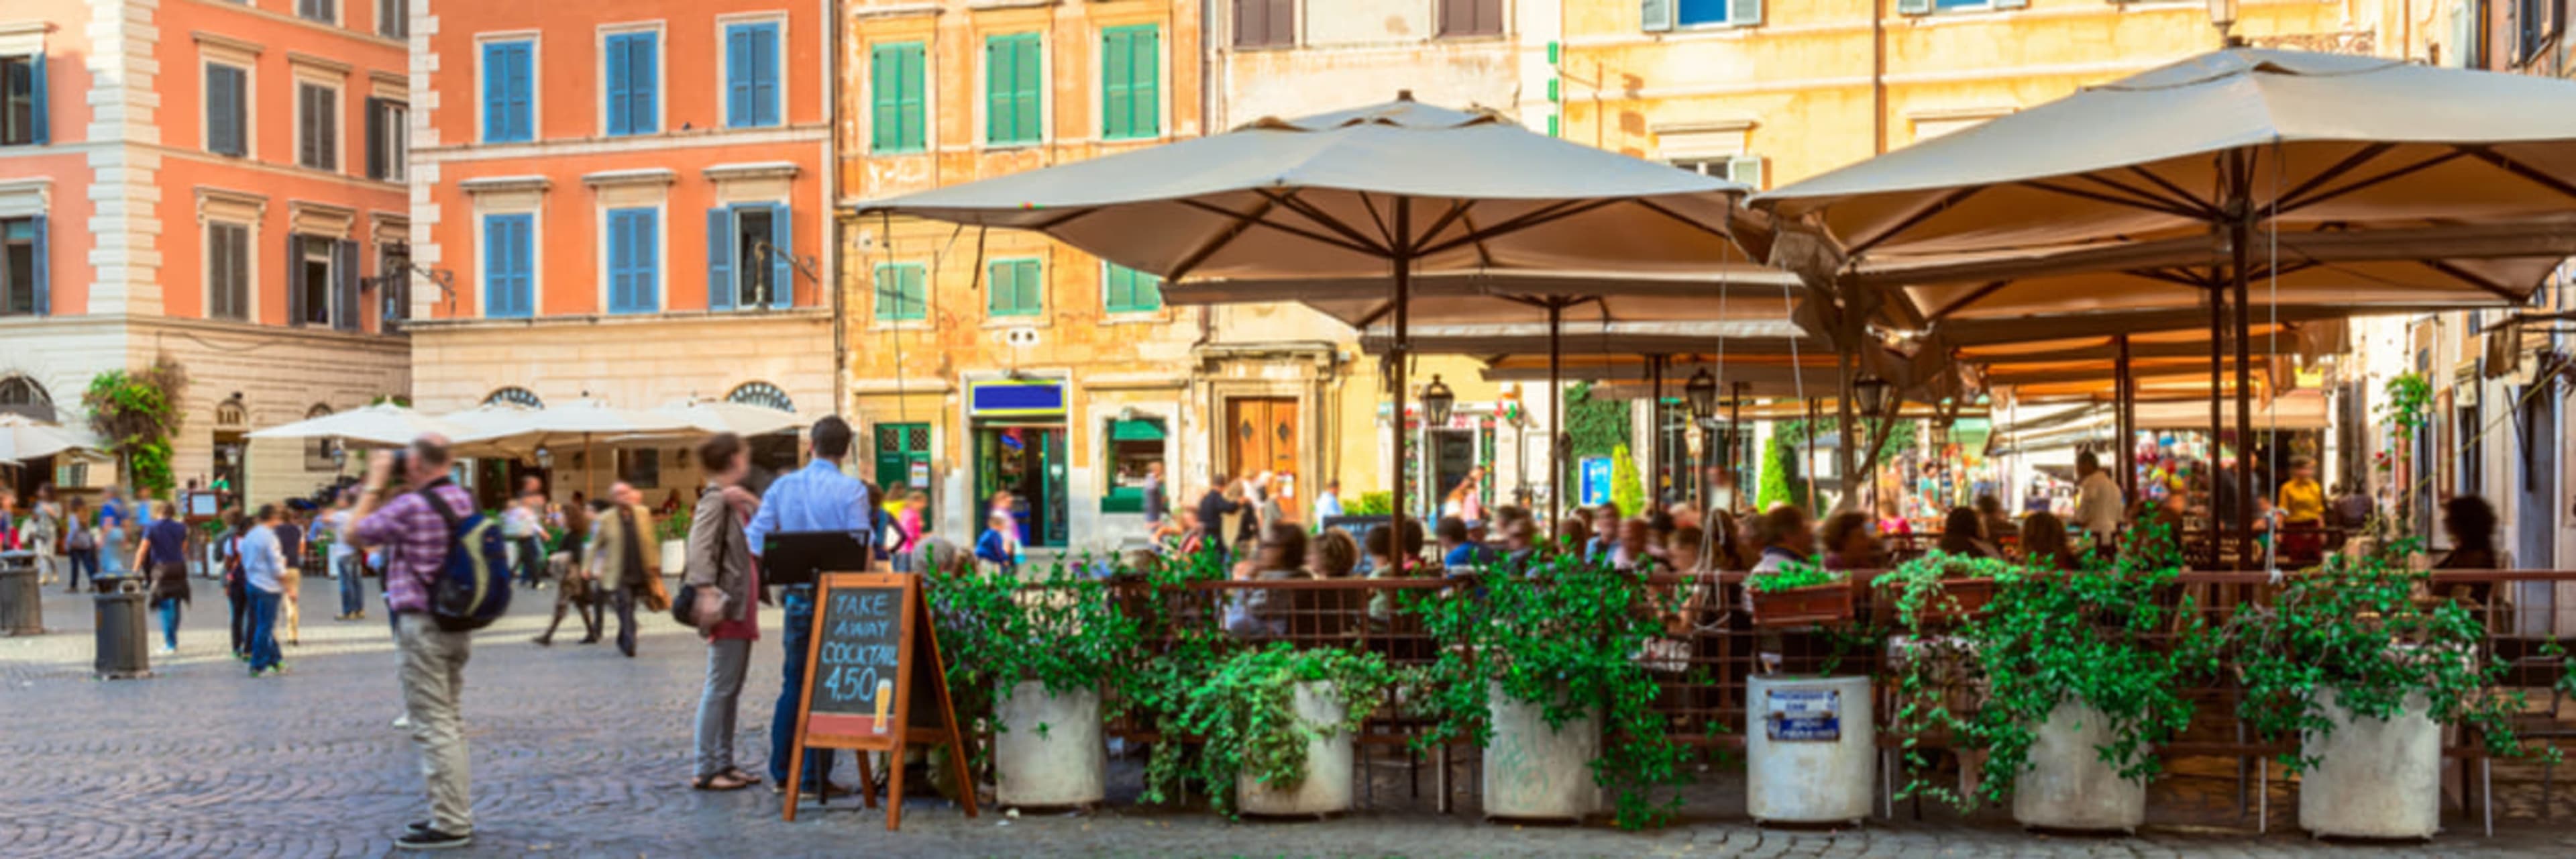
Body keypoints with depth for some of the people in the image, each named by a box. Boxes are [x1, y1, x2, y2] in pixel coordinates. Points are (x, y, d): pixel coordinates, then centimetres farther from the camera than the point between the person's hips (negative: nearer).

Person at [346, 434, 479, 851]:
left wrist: (375, 485, 2)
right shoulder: (465, 501, 7)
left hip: (422, 625, -8)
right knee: (450, 721, 16)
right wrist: (389, 490, 14)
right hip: (458, 624, 8)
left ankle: (450, 824, -3)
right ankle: (456, 812, 22)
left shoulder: (409, 507, -18)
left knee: (433, 726, -4)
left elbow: (355, 535, -4)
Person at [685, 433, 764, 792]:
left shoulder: (736, 500, 17)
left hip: (742, 604, 10)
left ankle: (724, 763, 18)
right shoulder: (715, 499, -10)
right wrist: (707, 591, -30)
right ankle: (705, 770, -6)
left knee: (732, 687, 12)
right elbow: (699, 547, -21)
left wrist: (751, 502, -1)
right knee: (720, 687, -8)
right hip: (728, 604, -10)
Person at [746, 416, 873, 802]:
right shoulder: (851, 490, -9)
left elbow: (756, 539, 2)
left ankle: (781, 773, 18)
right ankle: (815, 778, 3)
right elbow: (861, 546, -14)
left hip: (797, 596, 4)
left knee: (793, 684, 14)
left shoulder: (782, 486, 3)